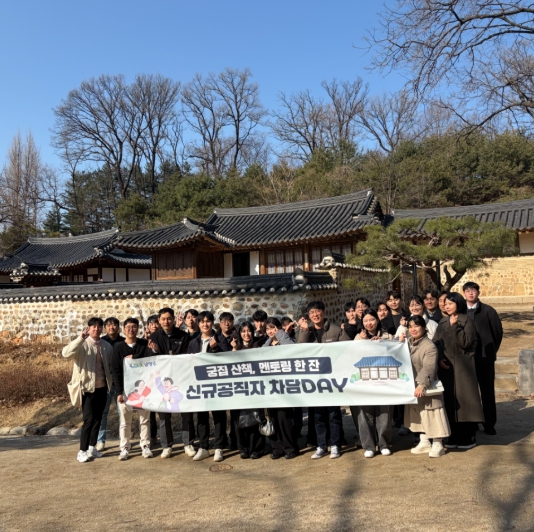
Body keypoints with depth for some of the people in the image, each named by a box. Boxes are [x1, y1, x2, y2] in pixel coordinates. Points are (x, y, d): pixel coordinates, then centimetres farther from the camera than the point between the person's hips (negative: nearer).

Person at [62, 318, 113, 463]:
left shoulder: (106, 346, 6)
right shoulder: (82, 344, -8)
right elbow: (66, 353, -27)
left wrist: (111, 380, 7)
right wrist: (81, 338, -33)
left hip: (102, 387, 5)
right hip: (87, 387, -5)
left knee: (98, 418, 11)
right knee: (89, 419, -9)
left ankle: (92, 447, 24)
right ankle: (82, 451, 2)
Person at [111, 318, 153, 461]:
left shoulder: (145, 344, 3)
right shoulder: (119, 347, 2)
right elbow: (116, 371, -2)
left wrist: (134, 358, -12)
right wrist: (119, 392, -8)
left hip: (143, 386, 0)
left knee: (145, 419, 5)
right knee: (125, 421, 5)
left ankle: (145, 446, 14)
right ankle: (124, 448, 15)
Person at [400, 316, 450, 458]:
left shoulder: (429, 346, -19)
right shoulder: (408, 342, 5)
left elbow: (428, 369, -27)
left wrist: (422, 385, -38)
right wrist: (400, 344, -7)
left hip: (427, 387, -8)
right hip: (412, 386, 8)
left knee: (431, 414, 0)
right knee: (418, 414, 16)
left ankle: (437, 445, 13)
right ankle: (424, 442, 28)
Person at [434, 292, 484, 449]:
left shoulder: (467, 321, -4)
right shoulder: (442, 322, 10)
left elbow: (466, 343, -15)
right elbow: (436, 343, 7)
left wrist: (455, 326, -21)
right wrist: (439, 359, -7)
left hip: (462, 366, -4)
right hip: (446, 366, 4)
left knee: (464, 399, -3)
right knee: (449, 400, 5)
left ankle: (468, 437, 7)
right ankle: (454, 436, 14)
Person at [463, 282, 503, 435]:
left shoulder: (488, 311, 0)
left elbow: (498, 331, 3)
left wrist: (492, 350, 4)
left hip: (485, 357, -1)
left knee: (487, 391, 4)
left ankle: (489, 424, 13)